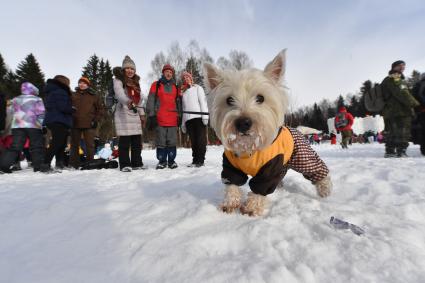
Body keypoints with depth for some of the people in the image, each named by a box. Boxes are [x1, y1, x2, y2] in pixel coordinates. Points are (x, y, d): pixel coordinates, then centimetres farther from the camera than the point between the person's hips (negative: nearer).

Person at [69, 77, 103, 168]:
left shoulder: (94, 96, 8)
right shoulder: (73, 95, 13)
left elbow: (99, 109, 6)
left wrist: (96, 120, -4)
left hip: (89, 124, -2)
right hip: (75, 124, 2)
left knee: (90, 145, 1)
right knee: (74, 145, 7)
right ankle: (74, 164, 14)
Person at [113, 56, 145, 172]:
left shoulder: (136, 82, 21)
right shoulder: (118, 81, -1)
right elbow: (120, 94, -22)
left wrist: (142, 114, 16)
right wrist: (128, 102, -42)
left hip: (135, 114, 6)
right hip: (123, 114, -6)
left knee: (137, 140, 5)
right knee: (125, 141, -9)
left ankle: (137, 163, 12)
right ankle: (125, 164, -3)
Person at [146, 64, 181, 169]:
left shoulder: (175, 87, 18)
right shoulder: (156, 85, 9)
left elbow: (179, 103, 21)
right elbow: (150, 101, 2)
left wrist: (179, 117, 15)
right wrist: (151, 116, -6)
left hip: (173, 120, 2)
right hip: (160, 120, -2)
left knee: (172, 141, 1)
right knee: (161, 142, 0)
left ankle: (171, 160, 11)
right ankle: (162, 161, 10)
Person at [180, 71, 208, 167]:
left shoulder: (197, 88, 13)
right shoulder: (183, 92, 25)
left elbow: (203, 102, -1)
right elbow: (183, 108, 21)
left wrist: (205, 116, -14)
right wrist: (183, 123, 13)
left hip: (199, 117, -4)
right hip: (188, 119, 4)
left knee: (201, 139, -5)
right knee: (193, 141, 2)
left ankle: (200, 160, -2)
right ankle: (195, 160, 5)